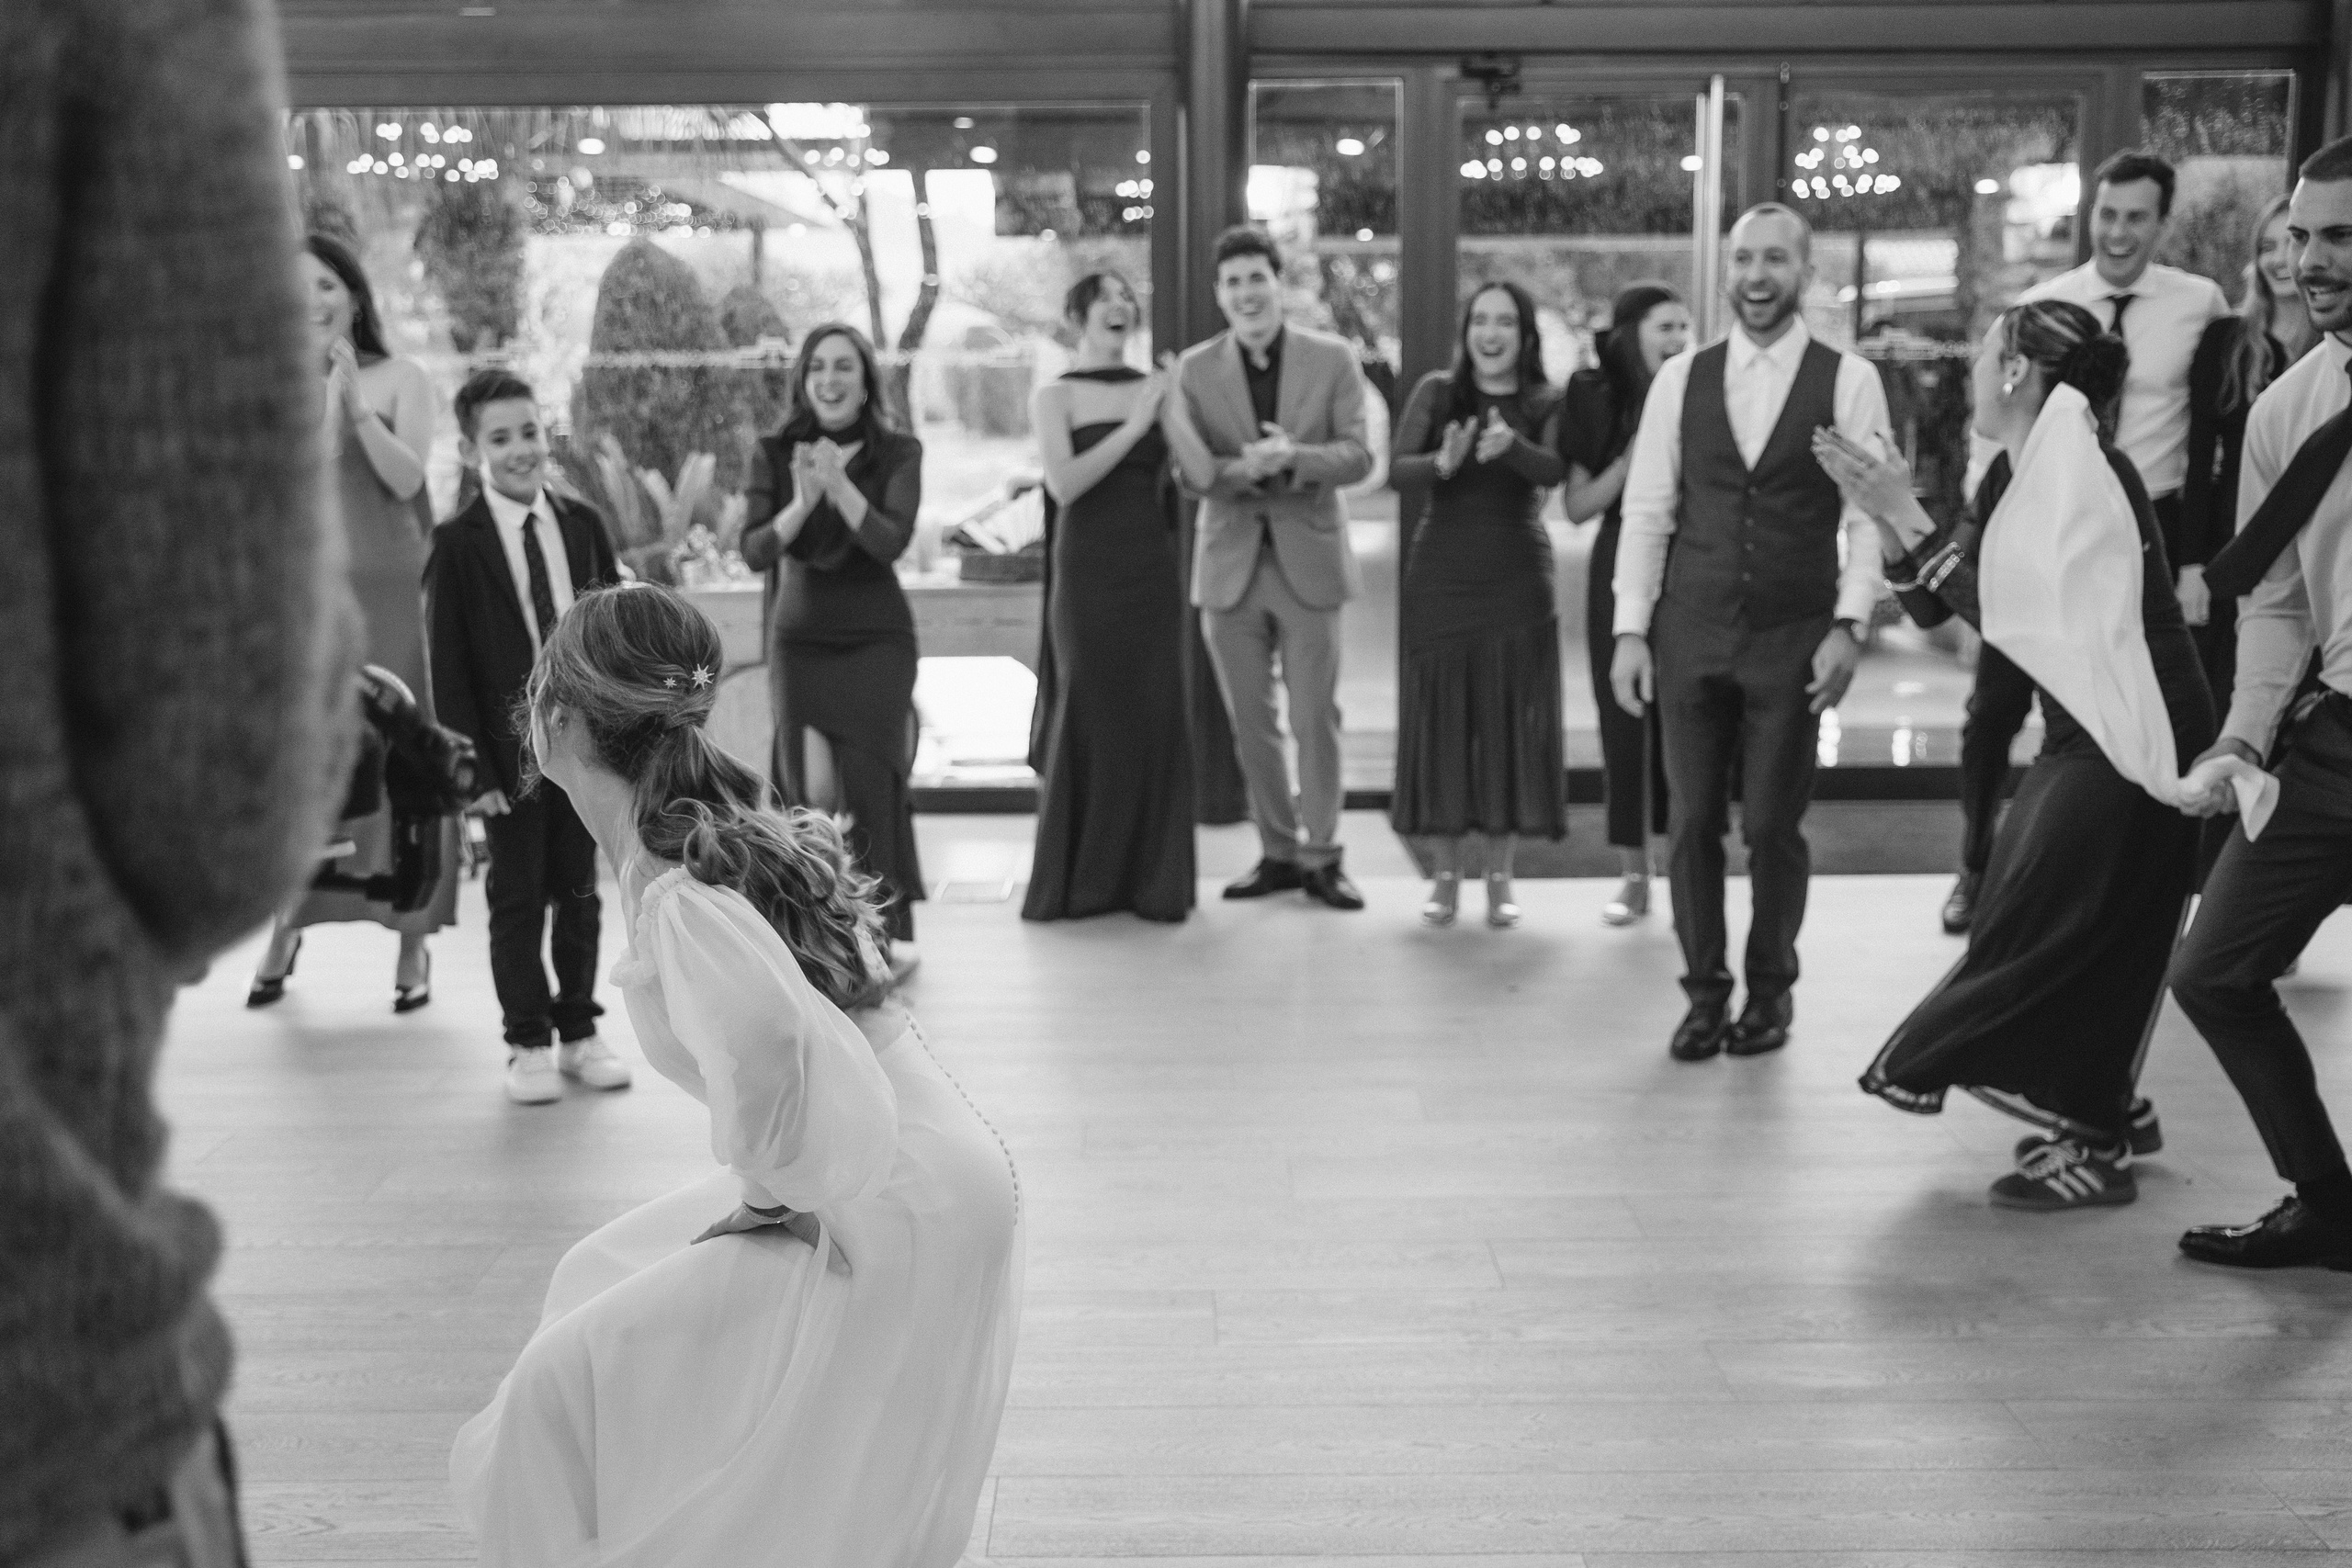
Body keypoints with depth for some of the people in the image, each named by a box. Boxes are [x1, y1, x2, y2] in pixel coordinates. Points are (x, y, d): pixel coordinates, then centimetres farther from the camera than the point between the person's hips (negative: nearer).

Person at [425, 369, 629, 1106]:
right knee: (517, 899, 6)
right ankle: (528, 1043, 16)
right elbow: (449, 663, -7)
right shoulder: (457, 543, -7)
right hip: (510, 748, -3)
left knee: (579, 892, 11)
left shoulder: (583, 524, 4)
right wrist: (471, 762, -12)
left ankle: (580, 1031, 23)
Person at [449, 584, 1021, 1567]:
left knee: (571, 1385, -4)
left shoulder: (675, 888, -19)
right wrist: (771, 1179, 12)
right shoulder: (734, 827, 9)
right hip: (925, 1178, 9)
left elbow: (766, 1037, -37)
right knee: (600, 1283, 21)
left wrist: (768, 1190, -20)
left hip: (888, 1210, -9)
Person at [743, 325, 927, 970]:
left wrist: (838, 484, -28)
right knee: (812, 790, -4)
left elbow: (893, 540, -17)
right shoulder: (774, 454, 0)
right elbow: (754, 551, -8)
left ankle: (884, 930, 5)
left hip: (877, 640, -1)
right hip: (800, 641, 2)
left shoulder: (898, 453, -4)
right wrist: (802, 501, -24)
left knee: (870, 786, -7)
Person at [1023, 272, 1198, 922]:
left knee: (1156, 718, 2)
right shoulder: (1054, 397, 2)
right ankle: (1079, 879, 13)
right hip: (1087, 570, -2)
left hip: (1152, 569, 2)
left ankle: (1155, 878, 12)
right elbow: (1063, 483, -13)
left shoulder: (1155, 387, 8)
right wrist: (1133, 426, -14)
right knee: (1088, 716, 2)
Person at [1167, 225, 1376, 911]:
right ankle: (1277, 851, 21)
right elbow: (1193, 472, -3)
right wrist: (1245, 468, -23)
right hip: (1231, 564, 2)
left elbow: (1357, 456, -6)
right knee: (1250, 723, 8)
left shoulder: (1333, 358, 0)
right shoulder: (1194, 367, 2)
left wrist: (1294, 457, -24)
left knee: (1315, 719, 2)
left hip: (1308, 560, -2)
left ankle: (1321, 855, 13)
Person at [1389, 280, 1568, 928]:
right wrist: (1442, 463, -30)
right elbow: (1396, 470, -9)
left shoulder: (1546, 404, 1)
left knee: (1510, 721, 3)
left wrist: (1510, 445, -39)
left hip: (1516, 582, 0)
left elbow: (1553, 471, -18)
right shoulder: (1436, 391, 2)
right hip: (1439, 578, 0)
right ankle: (1445, 873, 15)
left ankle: (1500, 876, 14)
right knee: (1439, 718, 3)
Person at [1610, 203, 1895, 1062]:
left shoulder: (1849, 381, 0)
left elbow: (1869, 515, -3)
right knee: (1692, 820, 5)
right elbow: (1647, 509, 6)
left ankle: (1770, 989, 22)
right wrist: (1630, 631, 0)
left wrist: (1850, 624, -12)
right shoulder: (1680, 379, 6)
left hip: (1794, 636, -2)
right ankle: (1705, 990, 19)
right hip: (1690, 632, 2)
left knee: (1773, 823, 3)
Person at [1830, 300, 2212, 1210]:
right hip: (2084, 735, 9)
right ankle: (2095, 1116, 30)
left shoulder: (2081, 472, -19)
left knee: (2067, 930, -3)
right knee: (2062, 930, 14)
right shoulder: (2016, 478, 8)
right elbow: (1932, 606, 7)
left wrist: (1906, 515, -20)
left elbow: (2001, 607, -24)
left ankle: (2095, 1147, 9)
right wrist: (1888, 513, -5)